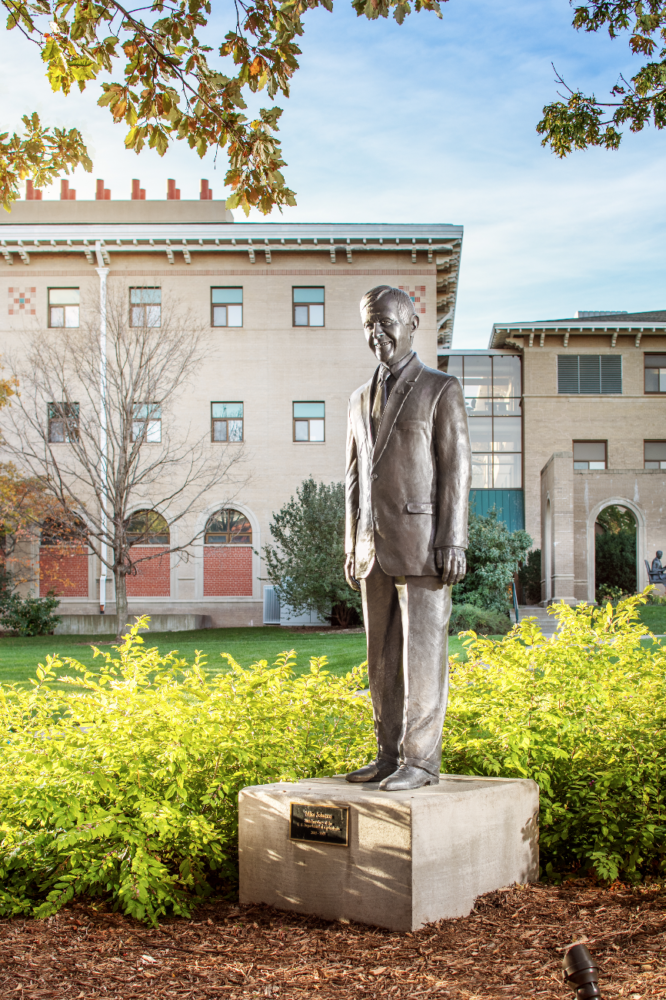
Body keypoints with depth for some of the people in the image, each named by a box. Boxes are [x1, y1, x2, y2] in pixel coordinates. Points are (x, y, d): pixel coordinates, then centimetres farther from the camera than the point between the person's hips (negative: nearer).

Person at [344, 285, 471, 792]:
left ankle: (421, 760, 1)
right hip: (374, 548, 6)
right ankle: (390, 755, 15)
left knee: (421, 653, -4)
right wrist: (352, 548, 13)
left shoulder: (442, 390, -1)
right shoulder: (362, 399, 17)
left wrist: (453, 543, -14)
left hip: (423, 543, -6)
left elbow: (457, 470, -7)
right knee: (383, 658, 7)